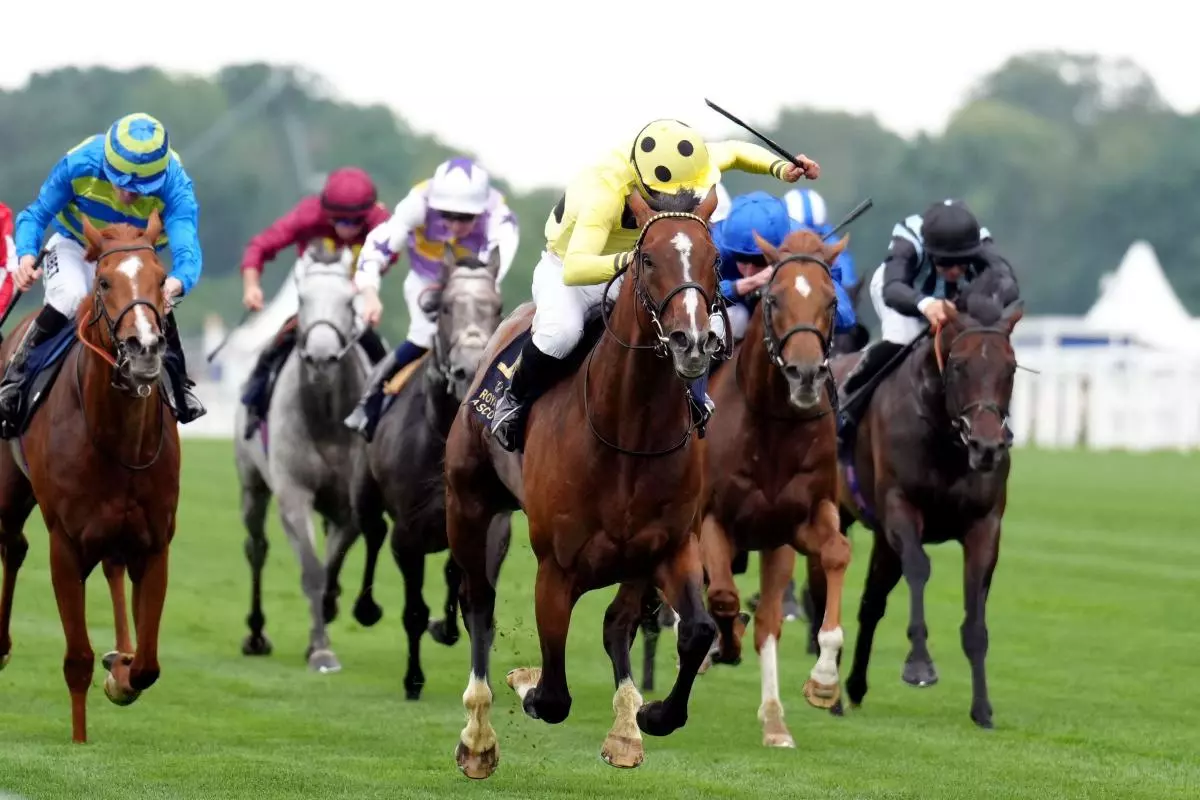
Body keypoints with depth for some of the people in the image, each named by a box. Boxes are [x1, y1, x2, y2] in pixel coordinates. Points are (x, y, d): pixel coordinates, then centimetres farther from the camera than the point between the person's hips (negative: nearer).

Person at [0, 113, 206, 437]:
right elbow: (36, 214, -21)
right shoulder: (79, 164, -32)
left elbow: (187, 251, -44)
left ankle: (178, 386, 5)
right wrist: (26, 255, -42)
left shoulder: (175, 188, -32)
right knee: (69, 297, -31)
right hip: (74, 248, -1)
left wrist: (174, 285, -68)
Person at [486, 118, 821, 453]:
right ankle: (515, 401, -6)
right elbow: (573, 270, -55)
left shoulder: (682, 163, -23)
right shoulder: (603, 193, -43)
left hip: (635, 266, 6)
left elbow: (735, 151, 0)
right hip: (564, 267, -6)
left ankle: (696, 402, 11)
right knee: (561, 331, -35)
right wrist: (628, 260, -71)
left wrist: (779, 168, -18)